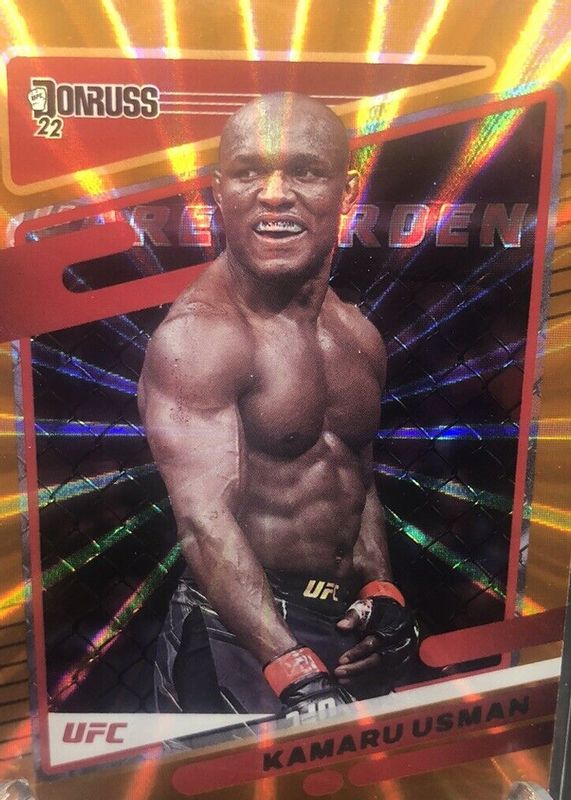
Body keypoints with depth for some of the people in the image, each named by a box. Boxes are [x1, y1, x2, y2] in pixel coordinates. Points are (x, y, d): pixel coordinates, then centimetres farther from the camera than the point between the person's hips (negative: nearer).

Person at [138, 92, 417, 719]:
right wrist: (296, 674, -32)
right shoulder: (195, 336, -19)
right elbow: (207, 523, -26)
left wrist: (381, 593, 1)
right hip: (241, 636, -7)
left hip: (347, 622, 7)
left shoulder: (360, 337, 3)